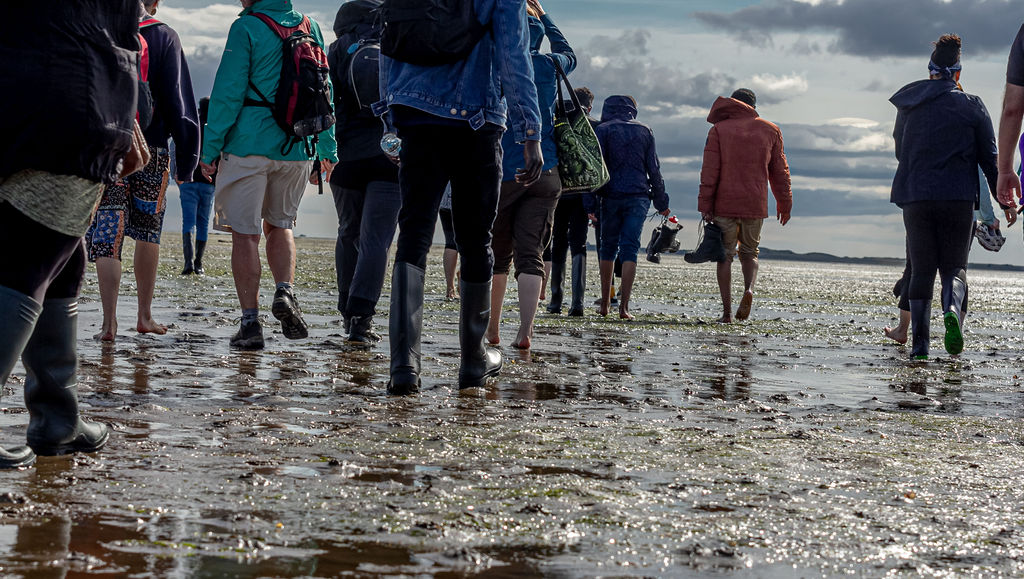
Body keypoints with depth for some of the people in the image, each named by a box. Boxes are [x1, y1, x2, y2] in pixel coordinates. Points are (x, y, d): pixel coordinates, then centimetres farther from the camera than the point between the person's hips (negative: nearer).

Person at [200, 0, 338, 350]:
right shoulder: (310, 28, 9)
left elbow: (228, 92, -10)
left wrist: (211, 147, -5)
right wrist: (328, 150, 19)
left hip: (249, 145, -5)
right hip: (297, 150, 5)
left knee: (245, 233, 2)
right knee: (280, 224, 22)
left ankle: (251, 322, -2)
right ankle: (285, 292, -1)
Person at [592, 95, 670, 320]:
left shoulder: (603, 130, 2)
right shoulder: (644, 131, 10)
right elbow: (654, 169, 8)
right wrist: (661, 202, 14)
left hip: (612, 196, -1)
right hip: (639, 197, 1)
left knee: (608, 248, 12)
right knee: (630, 250, -2)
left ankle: (605, 304, 14)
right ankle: (624, 306, -12)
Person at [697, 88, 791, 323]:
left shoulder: (719, 130, 1)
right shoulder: (770, 131, 8)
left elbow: (710, 171, -6)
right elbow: (779, 171, 10)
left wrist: (705, 205, -6)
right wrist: (784, 205, 17)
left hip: (725, 205, -2)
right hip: (756, 206, 2)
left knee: (725, 256, 5)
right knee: (749, 253, 18)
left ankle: (727, 312, -1)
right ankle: (748, 289, -11)